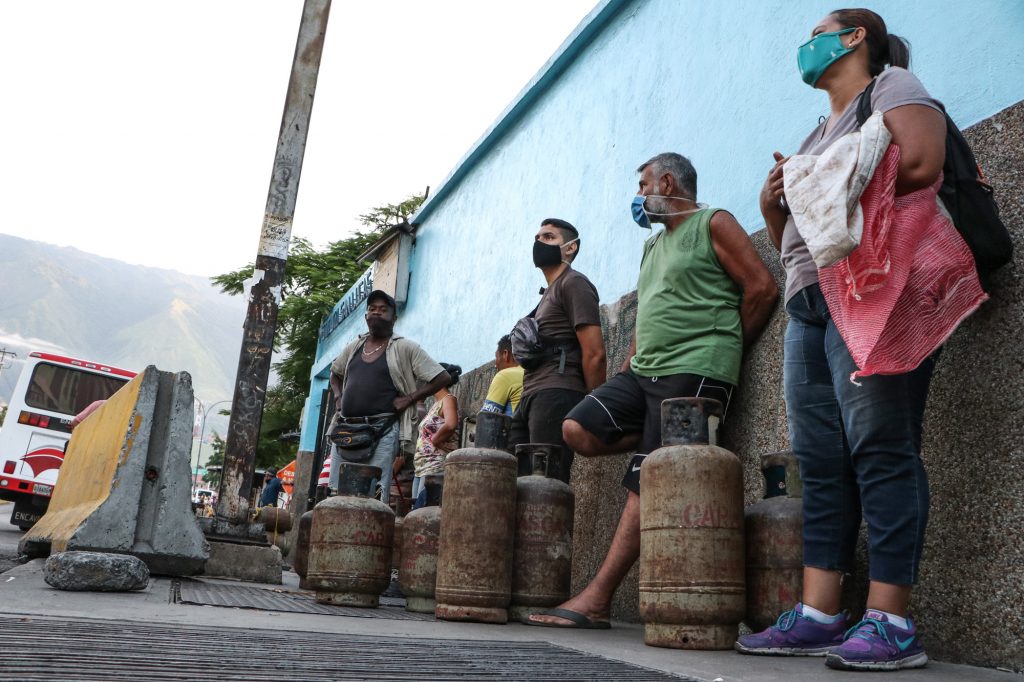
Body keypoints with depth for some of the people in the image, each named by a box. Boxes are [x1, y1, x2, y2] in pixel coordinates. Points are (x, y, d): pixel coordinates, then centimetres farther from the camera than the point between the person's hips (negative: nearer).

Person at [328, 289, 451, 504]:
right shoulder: (354, 347, 17)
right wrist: (338, 398, 16)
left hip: (382, 430, -5)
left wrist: (408, 399, -7)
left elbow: (443, 378, -1)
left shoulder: (405, 348, 1)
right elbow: (335, 373, 35)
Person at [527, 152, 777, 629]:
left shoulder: (713, 224, 1)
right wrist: (626, 368, 16)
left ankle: (598, 599, -7)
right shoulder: (653, 244, 26)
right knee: (580, 431, -10)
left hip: (694, 372, -9)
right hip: (644, 370, 9)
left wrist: (725, 347, 0)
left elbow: (762, 288, -6)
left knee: (646, 485, -10)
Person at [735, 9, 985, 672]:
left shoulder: (892, 85, 9)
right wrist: (775, 205, 9)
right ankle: (819, 615, 2)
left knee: (880, 449, -13)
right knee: (821, 462, 0)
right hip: (809, 302, 8)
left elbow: (920, 163, -13)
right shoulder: (819, 132, 31)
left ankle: (891, 622, -10)